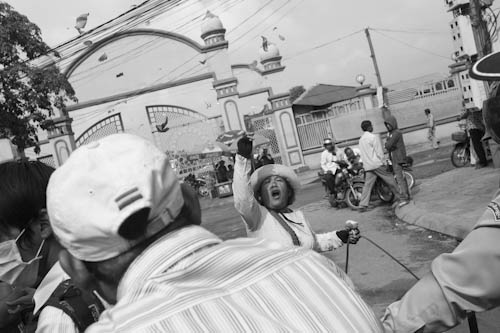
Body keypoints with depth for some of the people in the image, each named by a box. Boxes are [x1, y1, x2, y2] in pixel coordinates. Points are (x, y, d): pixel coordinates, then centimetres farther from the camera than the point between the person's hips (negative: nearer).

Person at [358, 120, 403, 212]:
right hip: (377, 164, -7)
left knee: (367, 185, 5)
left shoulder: (361, 139, 13)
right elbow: (379, 152, -11)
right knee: (390, 179, 7)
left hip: (367, 166, 7)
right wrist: (382, 161, -1)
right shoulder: (374, 137, -10)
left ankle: (363, 205, -1)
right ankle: (399, 196, 16)